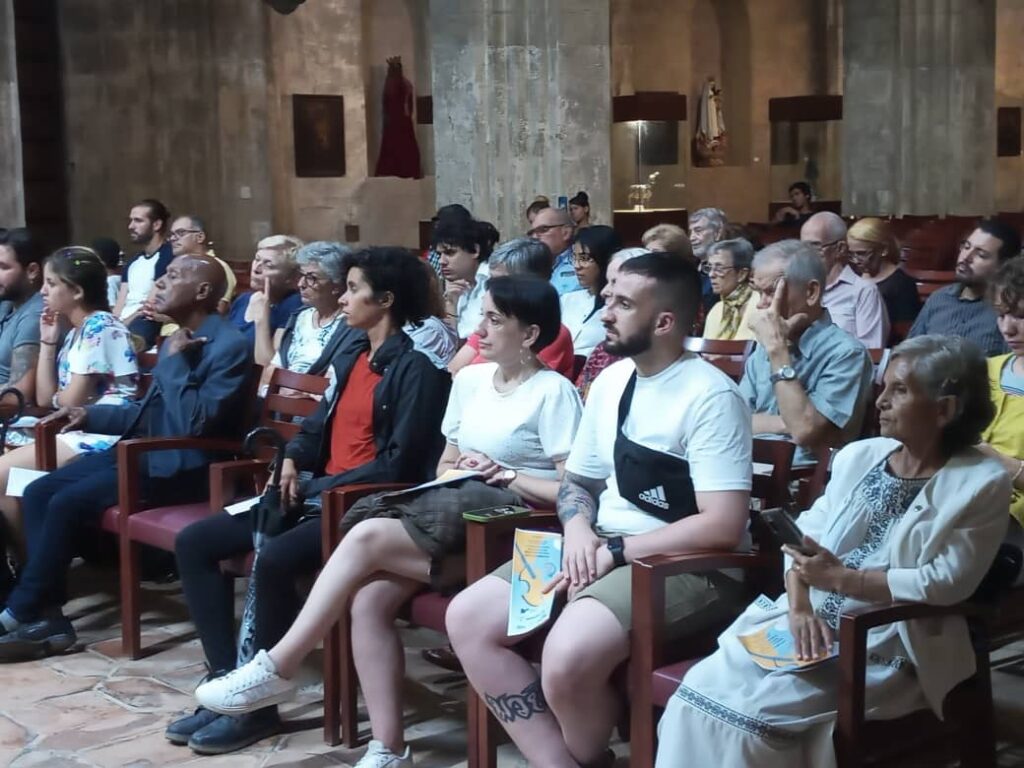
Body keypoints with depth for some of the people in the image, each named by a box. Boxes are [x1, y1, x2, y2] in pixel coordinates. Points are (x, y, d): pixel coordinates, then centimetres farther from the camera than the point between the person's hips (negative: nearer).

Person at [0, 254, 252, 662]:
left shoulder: (229, 346, -15)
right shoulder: (176, 340, 15)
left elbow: (197, 424, -24)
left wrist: (175, 362, -16)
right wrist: (90, 415, 9)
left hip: (183, 467, -10)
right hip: (145, 452, 10)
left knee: (66, 502, -20)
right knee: (37, 492, -4)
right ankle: (46, 616, -7)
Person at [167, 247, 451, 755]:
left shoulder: (415, 368, -11)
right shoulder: (350, 353, 15)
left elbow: (399, 465, -16)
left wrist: (319, 488, -14)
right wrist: (293, 460, 2)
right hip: (318, 492, 9)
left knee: (273, 560, -34)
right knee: (194, 543, -3)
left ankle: (256, 704, -17)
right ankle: (227, 681, -7)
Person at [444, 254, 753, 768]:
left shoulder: (710, 396, -15)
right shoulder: (610, 381, 9)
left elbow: (722, 527, -23)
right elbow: (577, 480, 19)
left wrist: (616, 550, -17)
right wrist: (579, 530, -4)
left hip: (688, 566, -8)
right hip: (602, 551, 8)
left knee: (568, 656, -33)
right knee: (468, 618, -6)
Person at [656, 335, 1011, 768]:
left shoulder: (982, 483, -5)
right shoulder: (858, 456, 12)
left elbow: (946, 583, -13)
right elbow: (805, 536, 7)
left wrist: (842, 578, -14)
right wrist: (800, 607, -11)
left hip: (887, 646, -5)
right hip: (812, 620, 6)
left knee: (750, 710, -24)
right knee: (700, 689, -17)